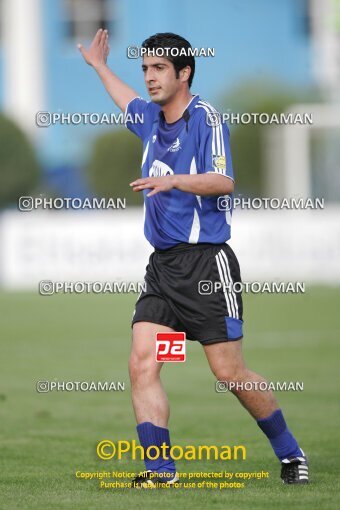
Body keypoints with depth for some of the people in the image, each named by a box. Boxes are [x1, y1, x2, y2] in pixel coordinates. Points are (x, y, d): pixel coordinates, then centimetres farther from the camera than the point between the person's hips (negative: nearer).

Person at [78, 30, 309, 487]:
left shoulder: (204, 118, -9)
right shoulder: (152, 120, 14)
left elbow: (224, 181, -23)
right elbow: (131, 103, 39)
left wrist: (174, 180, -37)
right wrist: (99, 67, 48)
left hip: (206, 263, -7)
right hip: (162, 265, 7)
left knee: (229, 371, -5)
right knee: (142, 364, -8)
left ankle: (290, 453, 13)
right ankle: (160, 469, -7)